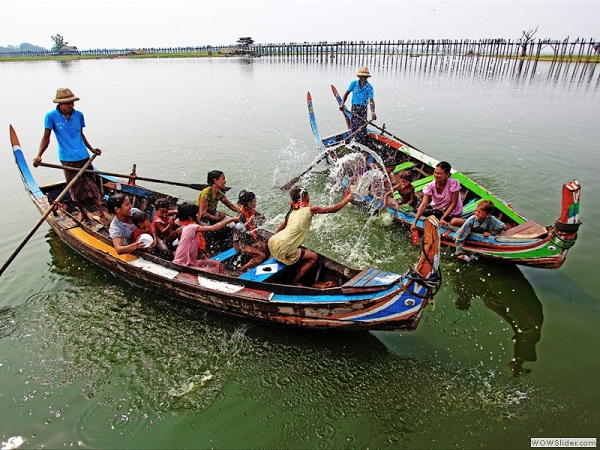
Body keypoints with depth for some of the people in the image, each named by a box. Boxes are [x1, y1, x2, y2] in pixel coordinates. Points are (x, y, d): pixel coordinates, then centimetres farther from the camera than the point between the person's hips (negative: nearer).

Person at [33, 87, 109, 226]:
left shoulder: (78, 115, 2)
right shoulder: (52, 116, -7)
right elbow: (46, 138, -3)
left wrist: (92, 149, 13)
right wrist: (39, 155, -14)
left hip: (83, 157, 2)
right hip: (67, 160, -2)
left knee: (93, 186, 1)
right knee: (75, 190, 8)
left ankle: (102, 215, 4)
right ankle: (82, 213, 29)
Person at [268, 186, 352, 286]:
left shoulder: (292, 211, 16)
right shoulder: (309, 210, -3)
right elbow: (333, 209, 2)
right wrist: (346, 199, 15)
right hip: (282, 248, -8)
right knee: (313, 257, 8)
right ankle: (293, 284, 9)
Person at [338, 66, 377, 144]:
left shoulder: (369, 87, -10)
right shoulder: (354, 83, -4)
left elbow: (371, 100, -18)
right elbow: (346, 94, 2)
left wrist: (373, 112, -33)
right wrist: (342, 104, -12)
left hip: (363, 109, -2)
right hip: (354, 107, 2)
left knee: (362, 127, -5)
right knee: (353, 126, 4)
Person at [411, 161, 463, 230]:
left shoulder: (454, 183, -27)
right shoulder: (430, 186, -20)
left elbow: (453, 203, -21)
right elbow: (423, 205, -27)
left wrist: (443, 218, -30)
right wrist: (414, 223, -36)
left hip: (451, 212, -5)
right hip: (436, 208, 5)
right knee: (417, 210, -5)